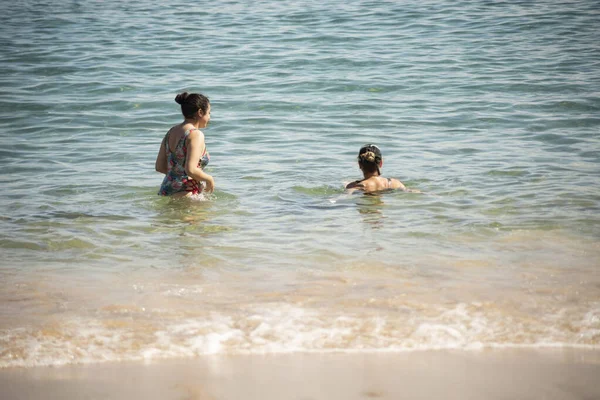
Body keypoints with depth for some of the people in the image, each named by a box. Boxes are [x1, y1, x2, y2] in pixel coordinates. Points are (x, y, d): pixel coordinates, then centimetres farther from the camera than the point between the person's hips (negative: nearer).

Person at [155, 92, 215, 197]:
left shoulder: (171, 131, 13)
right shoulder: (195, 134, -12)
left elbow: (159, 167, 14)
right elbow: (191, 170, -22)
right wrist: (209, 179, -5)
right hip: (184, 195, -9)